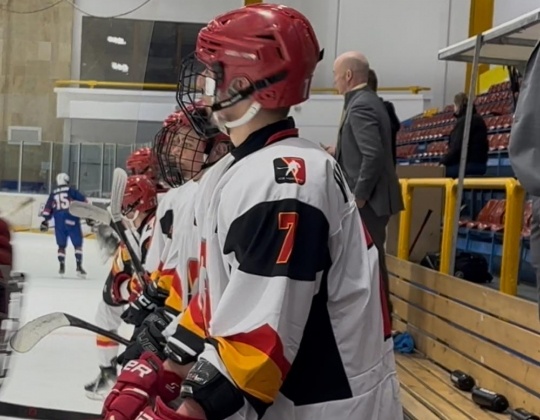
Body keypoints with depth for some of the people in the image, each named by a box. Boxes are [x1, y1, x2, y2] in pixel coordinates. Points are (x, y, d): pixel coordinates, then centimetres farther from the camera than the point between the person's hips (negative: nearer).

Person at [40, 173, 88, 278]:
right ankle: (79, 266, -10)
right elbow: (83, 201, 0)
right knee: (78, 244, 0)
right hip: (71, 220, -3)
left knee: (61, 245, 16)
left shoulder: (53, 193, 16)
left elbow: (48, 208, 12)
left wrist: (45, 220, 15)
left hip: (59, 222, 3)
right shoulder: (71, 190, 5)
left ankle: (62, 267, 9)